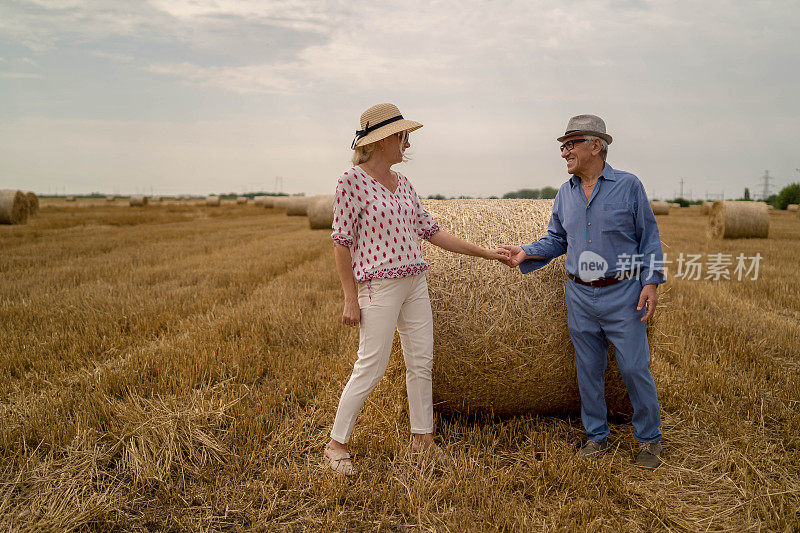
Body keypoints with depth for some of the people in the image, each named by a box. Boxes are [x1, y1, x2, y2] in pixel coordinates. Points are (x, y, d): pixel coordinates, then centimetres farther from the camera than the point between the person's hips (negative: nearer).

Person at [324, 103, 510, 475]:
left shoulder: (403, 183, 10)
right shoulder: (353, 180, -11)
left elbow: (431, 231, 12)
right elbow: (341, 240, -10)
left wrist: (484, 252, 11)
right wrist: (350, 298, -13)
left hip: (415, 283, 7)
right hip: (379, 286, -7)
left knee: (421, 361, 11)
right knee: (371, 367, -3)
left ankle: (422, 437, 27)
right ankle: (336, 443, 15)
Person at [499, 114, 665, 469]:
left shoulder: (628, 185, -5)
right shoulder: (565, 193, 8)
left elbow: (648, 237, -2)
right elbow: (557, 240, 13)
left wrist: (651, 282, -10)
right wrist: (526, 252, -3)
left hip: (623, 294, -4)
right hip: (580, 296, 4)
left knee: (634, 368, 1)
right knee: (588, 369, 11)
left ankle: (649, 439, 21)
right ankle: (596, 436, 27)